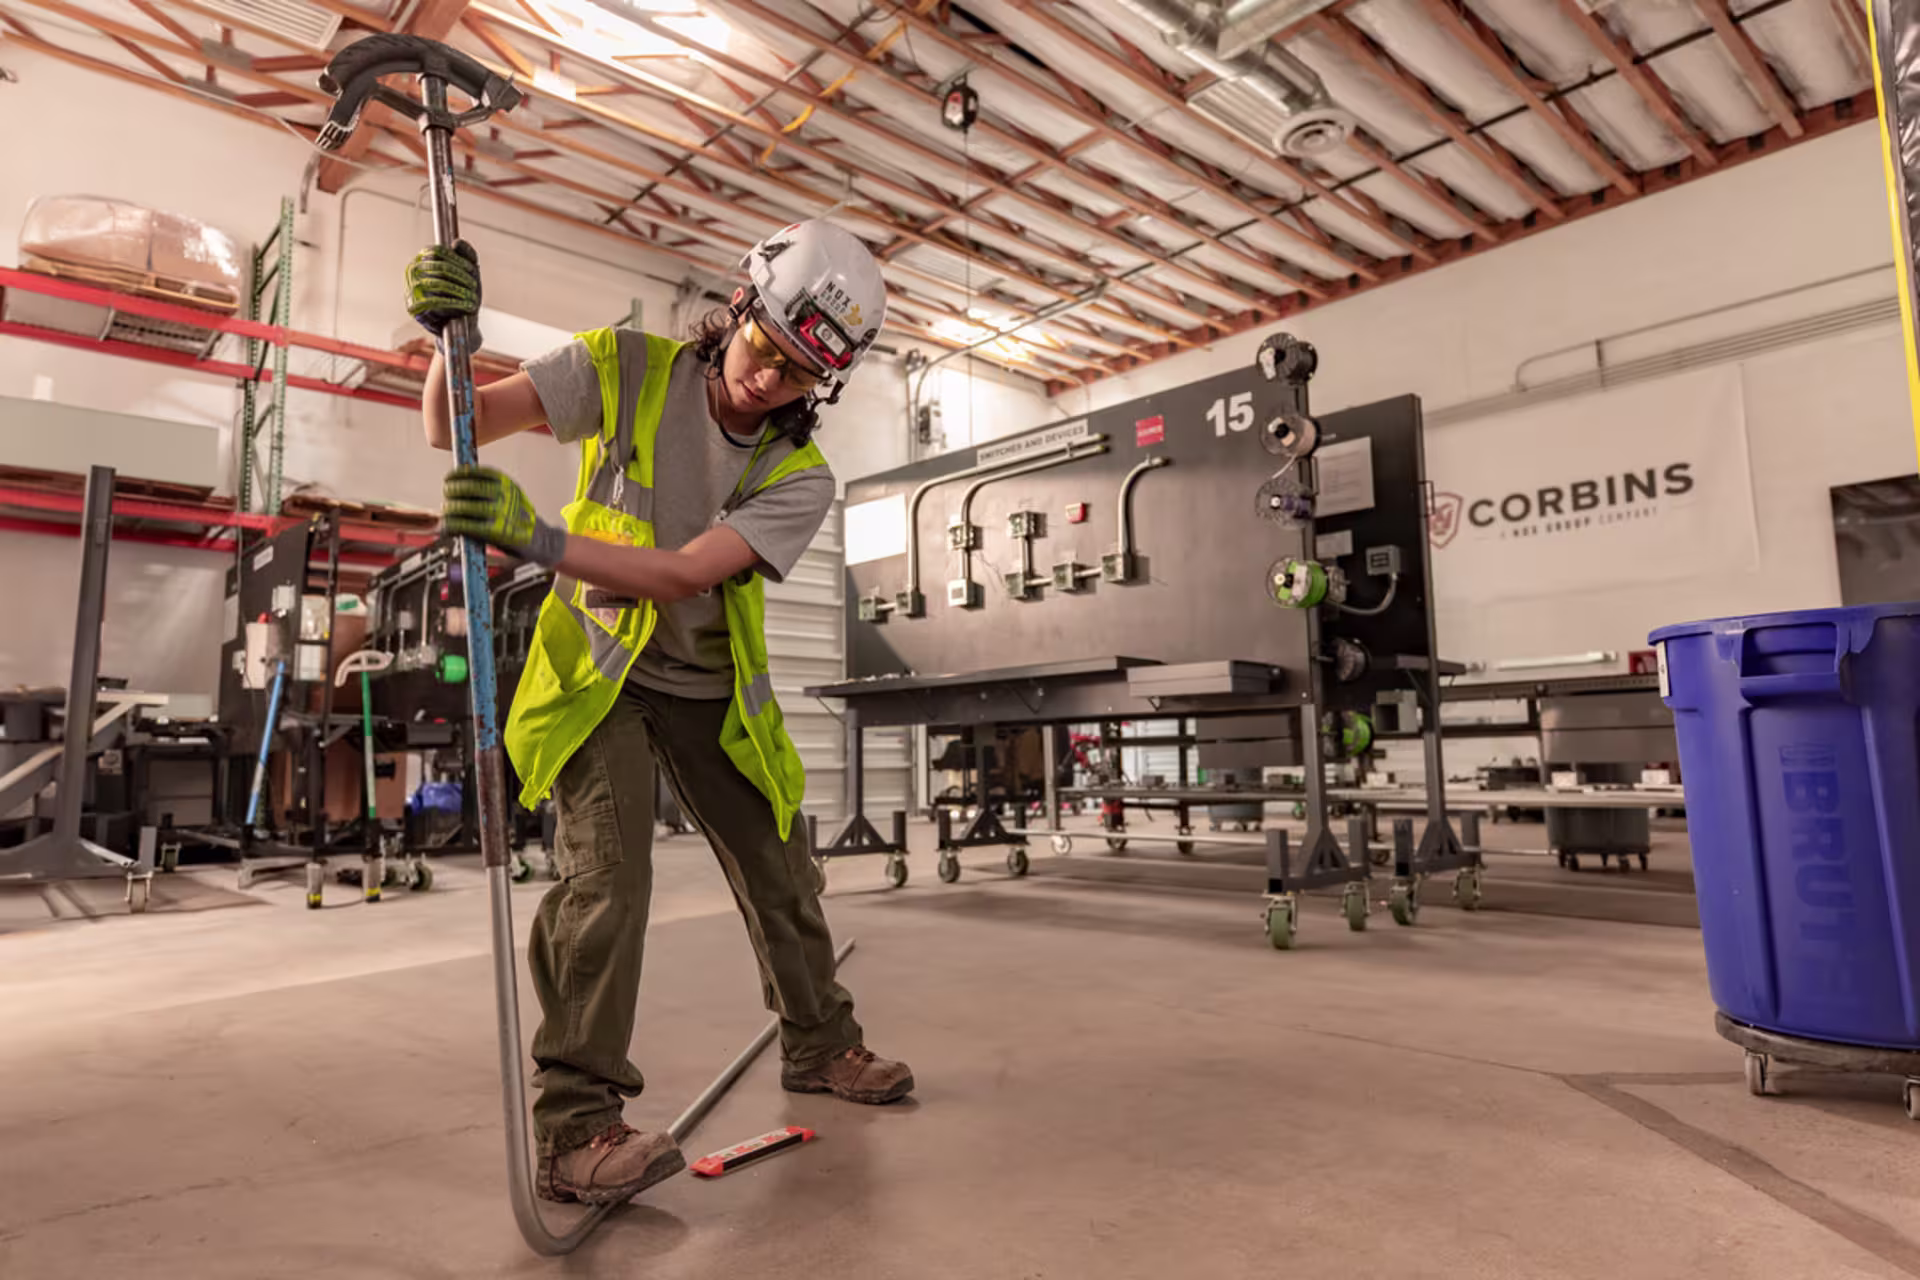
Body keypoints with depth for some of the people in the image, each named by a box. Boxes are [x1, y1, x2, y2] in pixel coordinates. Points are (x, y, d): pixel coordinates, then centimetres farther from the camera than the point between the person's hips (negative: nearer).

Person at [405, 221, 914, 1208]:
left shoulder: (800, 480, -14)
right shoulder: (626, 369, -13)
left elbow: (683, 574, -29)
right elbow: (458, 427, -14)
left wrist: (541, 540, -41)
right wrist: (449, 337, -34)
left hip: (711, 690, 3)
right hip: (599, 671, -2)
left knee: (782, 875, 10)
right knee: (607, 874, -19)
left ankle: (820, 1045, 33)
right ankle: (573, 1128, -6)